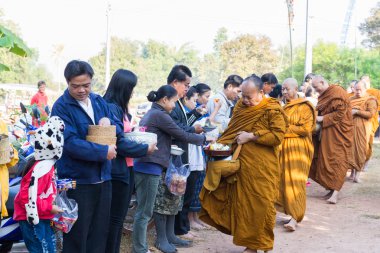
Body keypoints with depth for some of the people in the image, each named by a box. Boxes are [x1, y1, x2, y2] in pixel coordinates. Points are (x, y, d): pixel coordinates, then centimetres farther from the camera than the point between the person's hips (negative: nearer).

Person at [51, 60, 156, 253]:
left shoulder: (99, 101, 9)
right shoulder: (61, 107, -10)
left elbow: (118, 130, 12)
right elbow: (70, 143, -21)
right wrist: (103, 152, -19)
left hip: (103, 178, 6)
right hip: (77, 181, -6)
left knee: (99, 233, 15)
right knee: (77, 236, 3)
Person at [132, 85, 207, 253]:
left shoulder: (150, 114, 16)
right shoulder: (160, 115, -12)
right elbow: (183, 135, -8)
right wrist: (203, 138, 5)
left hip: (145, 167, 10)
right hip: (150, 168, -10)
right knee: (145, 212, -3)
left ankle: (168, 237, 22)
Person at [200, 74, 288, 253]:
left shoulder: (273, 110, -9)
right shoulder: (241, 106, 9)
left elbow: (278, 136, -16)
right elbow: (232, 130, 20)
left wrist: (251, 136, -17)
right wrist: (221, 143, 2)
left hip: (262, 168, -6)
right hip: (241, 163, 6)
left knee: (261, 204, 1)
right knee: (243, 203, 9)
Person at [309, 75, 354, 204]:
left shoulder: (337, 92, -12)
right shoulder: (324, 95, 13)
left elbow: (340, 113, -19)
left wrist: (322, 119, -17)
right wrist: (318, 117, 4)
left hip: (338, 133, -8)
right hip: (326, 133, 8)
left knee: (337, 161, -8)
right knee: (326, 160, 5)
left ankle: (335, 193, -11)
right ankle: (332, 189, 10)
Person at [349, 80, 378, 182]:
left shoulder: (370, 100, -3)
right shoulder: (351, 99, 13)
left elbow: (371, 114, -15)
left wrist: (357, 112, -17)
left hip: (362, 129, -4)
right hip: (350, 128, 4)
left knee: (360, 150, -4)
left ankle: (358, 173, 2)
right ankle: (352, 171, 16)